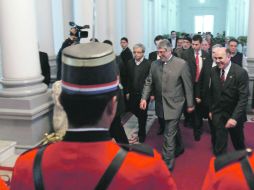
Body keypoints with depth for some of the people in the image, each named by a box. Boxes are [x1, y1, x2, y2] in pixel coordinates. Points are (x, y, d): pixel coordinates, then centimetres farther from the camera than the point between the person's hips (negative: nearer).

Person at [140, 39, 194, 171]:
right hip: (160, 104, 5)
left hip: (174, 104, -5)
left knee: (169, 134, -5)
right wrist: (144, 97, -3)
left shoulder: (181, 64, -10)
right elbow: (149, 82, 8)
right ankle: (179, 147, 48)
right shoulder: (154, 64, 3)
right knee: (173, 129, 23)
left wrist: (190, 104, -2)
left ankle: (167, 163, 6)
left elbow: (188, 85, -6)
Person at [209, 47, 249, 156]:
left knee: (238, 141, 19)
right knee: (220, 142, 6)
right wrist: (211, 110, 8)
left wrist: (234, 117, -28)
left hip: (234, 114, -2)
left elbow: (243, 97, -22)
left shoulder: (240, 72, -19)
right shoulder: (214, 71, -5)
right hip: (218, 113, 2)